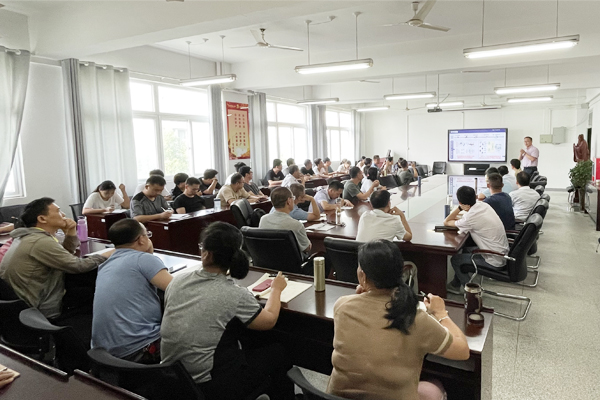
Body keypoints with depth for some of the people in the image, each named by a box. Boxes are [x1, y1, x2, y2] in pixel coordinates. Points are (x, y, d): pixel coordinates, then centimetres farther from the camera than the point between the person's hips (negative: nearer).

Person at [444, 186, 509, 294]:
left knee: (455, 259, 1)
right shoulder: (483, 205, -2)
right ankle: (456, 284, 31)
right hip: (502, 253, 9)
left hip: (495, 262, -9)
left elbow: (446, 222, -11)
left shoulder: (470, 218, -26)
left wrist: (460, 207, -13)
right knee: (465, 249, 22)